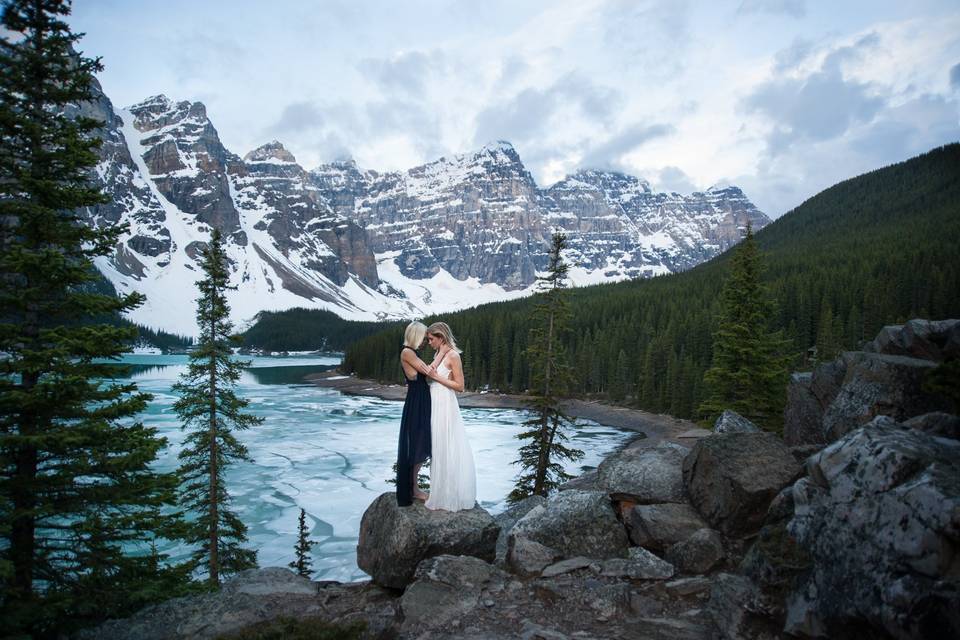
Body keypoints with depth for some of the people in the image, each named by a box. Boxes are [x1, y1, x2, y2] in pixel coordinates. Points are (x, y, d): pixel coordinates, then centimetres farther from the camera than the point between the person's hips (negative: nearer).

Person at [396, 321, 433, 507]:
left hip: (422, 403, 10)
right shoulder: (406, 352, -14)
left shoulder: (412, 353, 15)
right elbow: (428, 371, -16)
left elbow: (426, 372, 10)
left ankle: (414, 487, 24)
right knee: (414, 447, 0)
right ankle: (411, 490, 11)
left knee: (420, 448, 15)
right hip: (415, 403, -10)